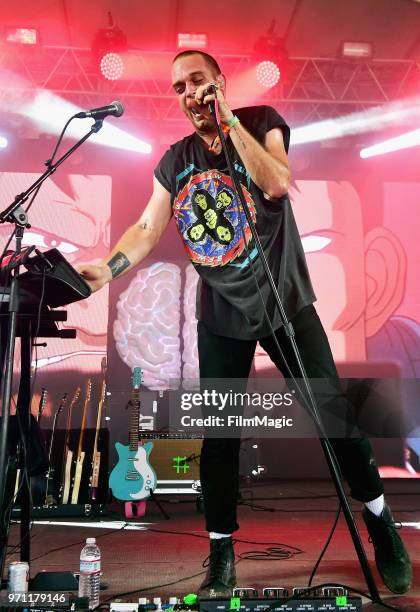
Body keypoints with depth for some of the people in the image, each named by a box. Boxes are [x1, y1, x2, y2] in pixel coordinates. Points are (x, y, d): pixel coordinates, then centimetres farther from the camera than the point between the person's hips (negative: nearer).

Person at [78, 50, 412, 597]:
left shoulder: (261, 121, 0)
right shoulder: (175, 161, 7)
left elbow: (276, 183, -19)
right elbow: (147, 228, 1)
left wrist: (229, 121, -16)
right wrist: (108, 267, -16)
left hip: (285, 302, -2)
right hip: (221, 315, 2)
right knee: (218, 434, 4)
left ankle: (380, 519, 26)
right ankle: (221, 551, 22)